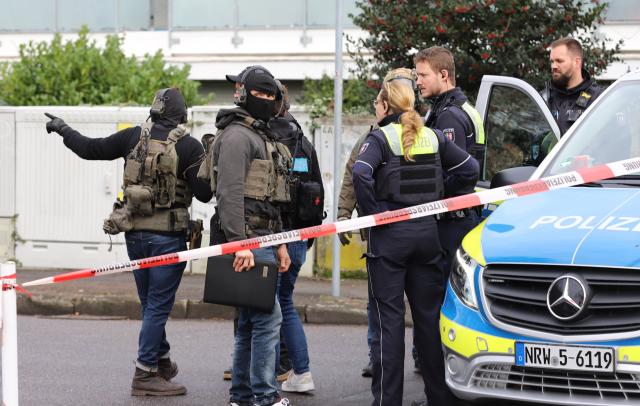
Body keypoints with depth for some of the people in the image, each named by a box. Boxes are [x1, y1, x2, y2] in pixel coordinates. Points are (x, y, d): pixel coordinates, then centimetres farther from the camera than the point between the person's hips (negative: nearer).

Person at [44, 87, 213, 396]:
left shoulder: (134, 137, 1)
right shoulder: (188, 146, -10)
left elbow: (90, 148, 10)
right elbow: (204, 193, -12)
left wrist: (62, 130, 26)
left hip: (134, 232, 5)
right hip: (168, 235, -5)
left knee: (150, 303, 18)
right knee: (158, 305, -1)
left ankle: (161, 361, 31)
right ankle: (145, 375, -1)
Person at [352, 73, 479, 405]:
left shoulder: (380, 138, -6)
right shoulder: (433, 137, 9)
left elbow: (361, 174, -23)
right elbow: (469, 169, 8)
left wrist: (372, 213, -12)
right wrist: (436, 198, 12)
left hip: (389, 236, -4)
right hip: (427, 232, 5)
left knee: (388, 319, -1)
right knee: (429, 316, 10)